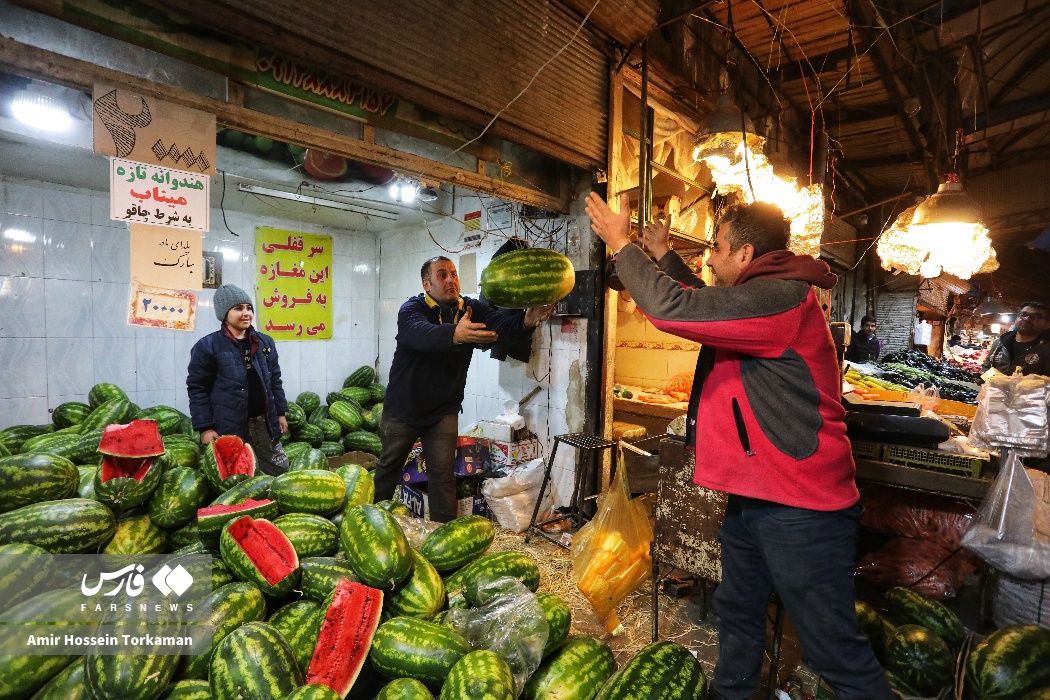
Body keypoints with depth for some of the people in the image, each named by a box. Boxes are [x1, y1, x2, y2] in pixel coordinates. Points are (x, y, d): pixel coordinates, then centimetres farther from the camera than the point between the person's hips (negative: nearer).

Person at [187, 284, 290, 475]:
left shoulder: (265, 342, 8)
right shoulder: (208, 346, -6)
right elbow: (197, 388, -5)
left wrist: (280, 412, 12)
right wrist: (205, 427, -9)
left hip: (264, 421, 4)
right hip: (228, 427, -4)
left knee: (281, 470, 11)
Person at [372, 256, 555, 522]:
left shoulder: (473, 309, -6)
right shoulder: (412, 309, -17)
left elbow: (503, 325, -25)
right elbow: (421, 333, -41)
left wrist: (528, 319, -48)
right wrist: (455, 334, -62)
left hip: (443, 410, 1)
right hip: (402, 407, -1)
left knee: (443, 474, 5)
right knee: (389, 465, 18)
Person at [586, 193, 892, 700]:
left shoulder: (780, 296, -22)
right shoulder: (760, 297, 11)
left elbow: (672, 307, -30)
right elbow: (702, 302, 27)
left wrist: (621, 244, -16)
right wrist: (662, 254, 22)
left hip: (798, 508, -10)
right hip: (751, 496, 10)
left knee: (835, 648, 6)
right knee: (737, 611, 25)